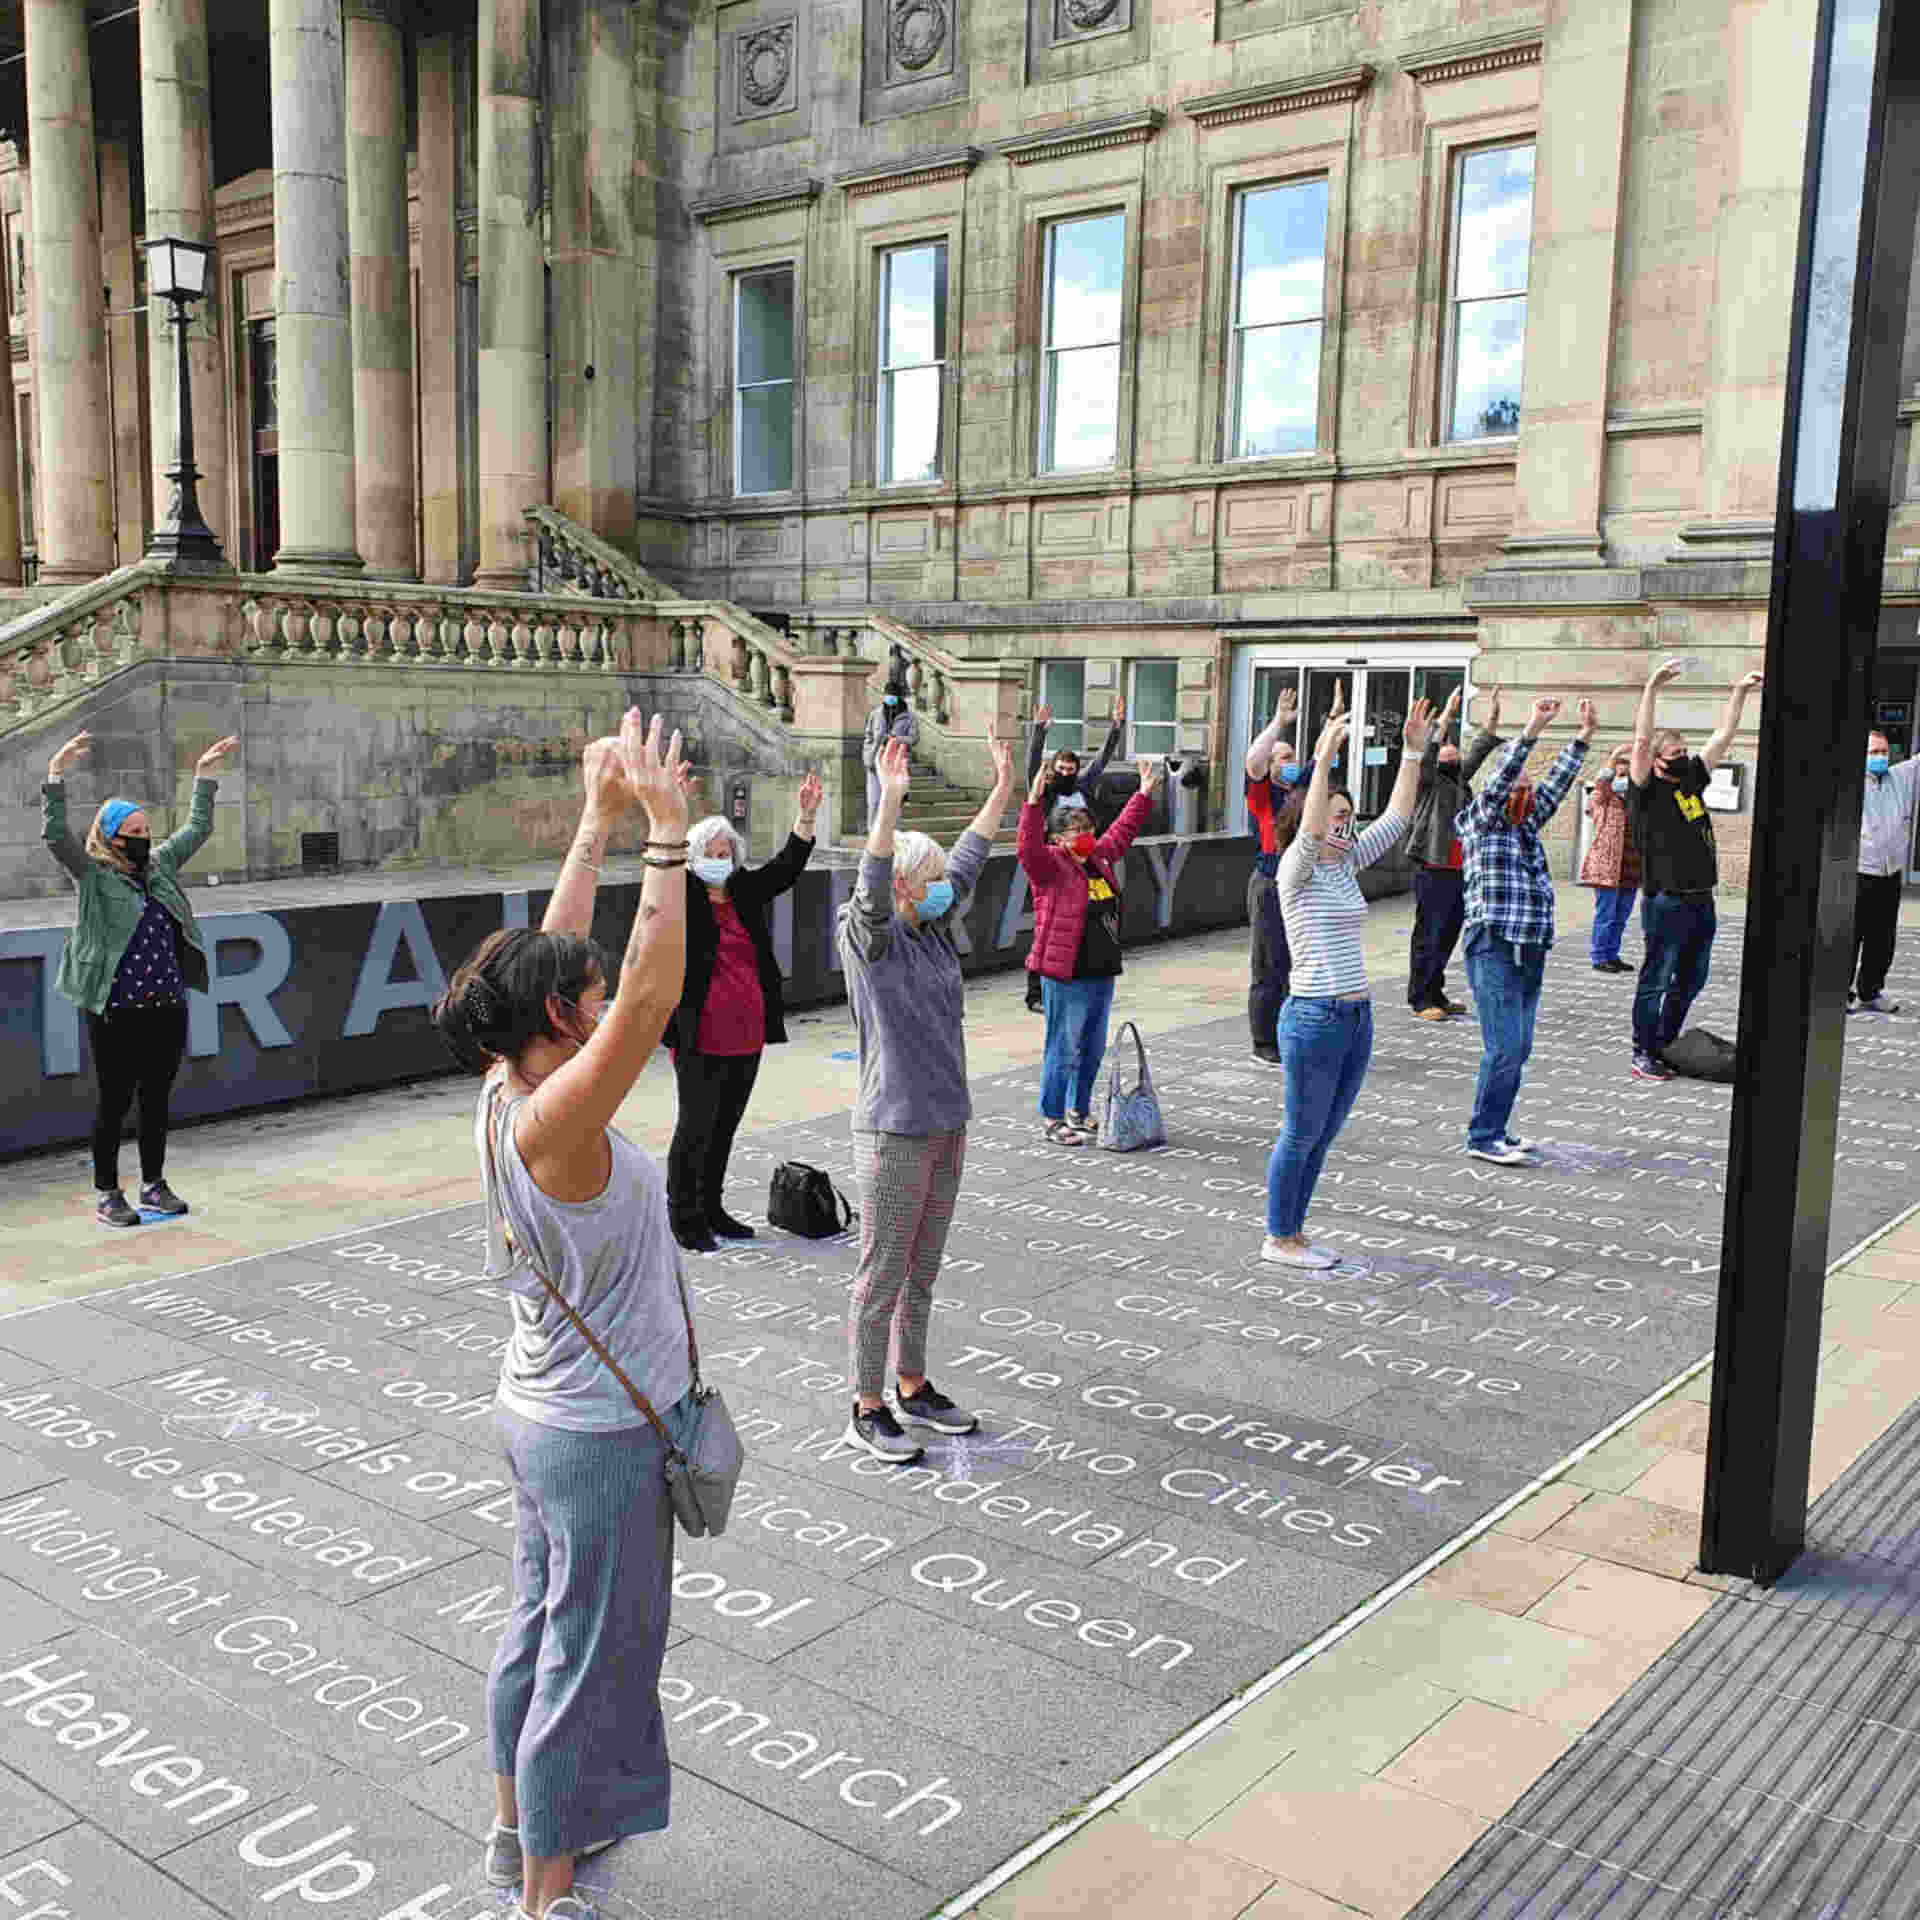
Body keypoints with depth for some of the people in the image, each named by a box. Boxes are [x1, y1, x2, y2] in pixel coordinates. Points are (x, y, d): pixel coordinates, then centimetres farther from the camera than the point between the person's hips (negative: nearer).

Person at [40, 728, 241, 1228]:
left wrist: (205, 774, 22)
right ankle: (106, 1194, 13)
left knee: (157, 1099, 13)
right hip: (116, 1012, -5)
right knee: (114, 1101, 2)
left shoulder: (161, 864, 12)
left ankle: (154, 1185, 25)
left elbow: (197, 828, 22)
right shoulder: (93, 874, -4)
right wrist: (57, 773, -27)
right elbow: (55, 834, -18)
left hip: (168, 1008, 5)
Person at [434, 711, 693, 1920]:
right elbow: (650, 992, -37)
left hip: (549, 1415, 9)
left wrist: (601, 819, 5)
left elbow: (555, 950, 6)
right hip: (604, 1436, -9)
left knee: (544, 1627, 24)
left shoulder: (509, 1093, -2)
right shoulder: (551, 1127, -28)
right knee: (592, 1656, 5)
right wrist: (667, 832, -35)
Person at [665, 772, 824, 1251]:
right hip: (701, 1039, -6)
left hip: (747, 1036, 6)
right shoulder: (683, 896, -3)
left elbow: (787, 867, 7)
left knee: (725, 1126, 15)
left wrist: (806, 817, -6)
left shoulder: (745, 892, 12)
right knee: (696, 1127, 0)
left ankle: (711, 1208, 27)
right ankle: (682, 1217, 11)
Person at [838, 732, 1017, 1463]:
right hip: (895, 1133, -8)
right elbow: (872, 885, -31)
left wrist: (1003, 790, 21)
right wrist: (889, 803, -43)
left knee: (922, 1270, 17)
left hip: (946, 1124, 8)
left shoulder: (934, 931, 9)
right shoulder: (871, 937, -12)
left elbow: (968, 862, 19)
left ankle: (914, 1389, 30)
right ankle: (867, 1410, 12)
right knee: (883, 1275, 1)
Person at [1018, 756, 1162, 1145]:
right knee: (1064, 1051, -1)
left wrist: (1144, 794, 30)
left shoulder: (1099, 858, 12)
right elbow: (1029, 847, -29)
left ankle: (1078, 1112, 31)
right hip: (1066, 977, -8)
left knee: (1093, 1050, 17)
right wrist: (1034, 804, -40)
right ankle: (1052, 1120, 11)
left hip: (1102, 974, 8)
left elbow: (1121, 832, 27)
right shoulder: (1049, 864, -10)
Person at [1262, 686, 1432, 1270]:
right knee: (1301, 1134, 3)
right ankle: (1278, 1239, 15)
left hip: (1357, 1016, 8)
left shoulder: (1345, 866, 12)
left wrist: (1413, 750, 7)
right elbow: (1310, 832, -31)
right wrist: (1324, 755, -39)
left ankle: (1292, 1235, 25)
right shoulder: (1296, 869, -10)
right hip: (1315, 1017, -8)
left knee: (1322, 1135, 14)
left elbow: (1396, 818, 14)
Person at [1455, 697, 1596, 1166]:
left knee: (1517, 1050, 9)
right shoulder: (1482, 824, -1)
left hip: (1531, 952, 8)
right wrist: (1531, 731, -21)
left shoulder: (1527, 828, 18)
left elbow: (1555, 786, 19)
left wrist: (1583, 737, 14)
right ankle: (1483, 1137, -3)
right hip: (1495, 949, -8)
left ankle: (1493, 1132, 17)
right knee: (1505, 1048, -11)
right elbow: (1497, 781, -15)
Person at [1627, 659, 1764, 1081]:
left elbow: (1723, 737, 20)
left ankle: (1666, 1045, 26)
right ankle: (1644, 1054, 5)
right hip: (1666, 902, -8)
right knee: (1655, 981, -1)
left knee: (1690, 981, 15)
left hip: (1702, 902, 8)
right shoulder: (1646, 790, -7)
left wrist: (1740, 692, 17)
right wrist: (1652, 687, -27)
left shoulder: (1692, 779, 13)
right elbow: (1641, 740, -20)